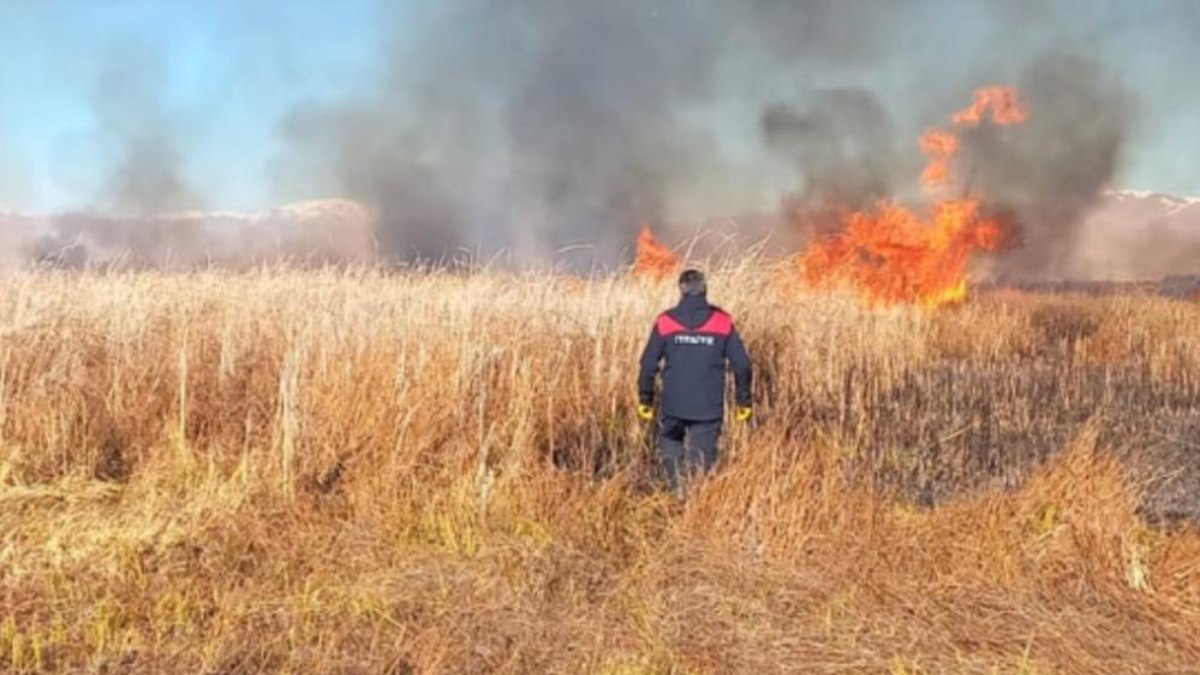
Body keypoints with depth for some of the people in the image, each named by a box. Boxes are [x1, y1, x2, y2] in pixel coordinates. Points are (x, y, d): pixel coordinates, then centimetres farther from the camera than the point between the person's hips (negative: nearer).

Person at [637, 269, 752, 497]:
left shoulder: (665, 322, -2)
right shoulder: (722, 322, -1)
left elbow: (648, 364, -1)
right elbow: (742, 364, 1)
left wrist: (645, 399, 10)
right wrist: (744, 400, 11)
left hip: (673, 404, 0)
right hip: (709, 407, 0)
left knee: (671, 443, 22)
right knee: (703, 456, 8)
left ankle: (678, 489, 5)